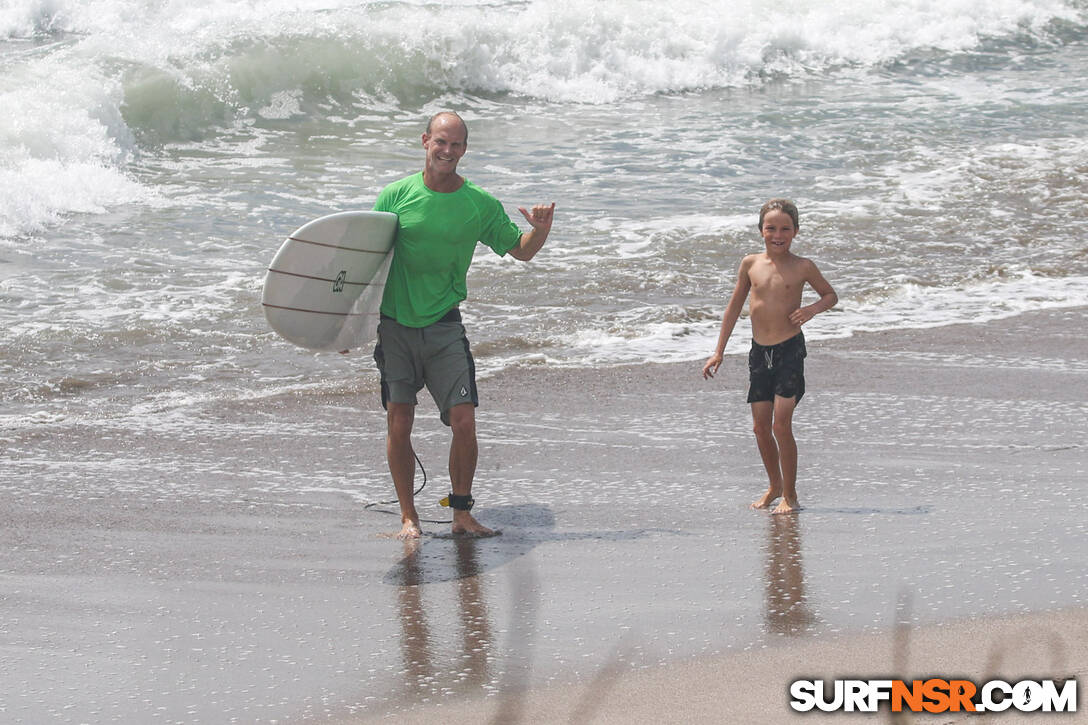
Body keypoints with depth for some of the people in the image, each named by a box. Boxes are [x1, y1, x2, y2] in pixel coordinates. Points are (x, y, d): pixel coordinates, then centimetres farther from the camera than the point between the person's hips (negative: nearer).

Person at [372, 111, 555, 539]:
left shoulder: (480, 204, 1)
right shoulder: (395, 196, 0)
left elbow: (521, 251, 9)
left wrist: (541, 229, -12)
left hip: (445, 327, 0)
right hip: (394, 324, 0)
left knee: (464, 422, -8)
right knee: (398, 424, 2)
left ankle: (462, 514, 7)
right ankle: (408, 517, 15)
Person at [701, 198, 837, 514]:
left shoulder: (802, 267, -3)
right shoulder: (751, 264, 4)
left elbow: (830, 295, 12)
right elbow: (734, 307, 13)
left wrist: (812, 309, -11)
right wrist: (719, 352, 12)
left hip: (790, 350, -4)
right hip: (759, 352, 4)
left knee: (781, 424, -10)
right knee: (760, 426, 8)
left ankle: (790, 495, 2)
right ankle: (775, 485, 29)